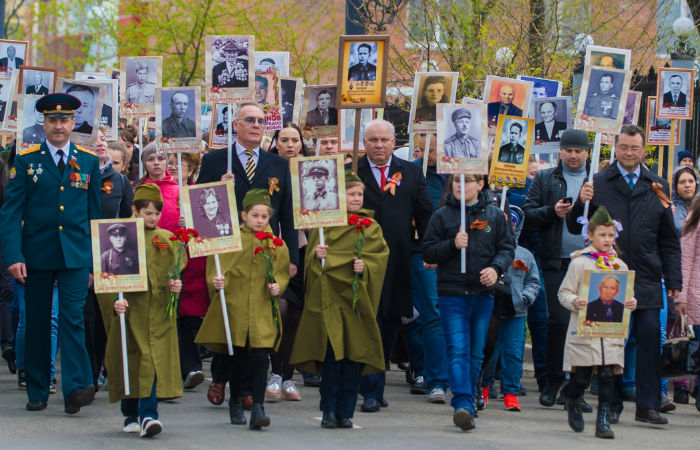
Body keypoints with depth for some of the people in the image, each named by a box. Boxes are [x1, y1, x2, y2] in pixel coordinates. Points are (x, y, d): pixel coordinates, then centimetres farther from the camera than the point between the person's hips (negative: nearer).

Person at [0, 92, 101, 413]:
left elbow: (95, 213, 12)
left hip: (76, 254, 0)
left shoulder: (89, 161, 9)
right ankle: (37, 392, 15)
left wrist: (96, 260, 9)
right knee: (37, 323, 6)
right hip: (36, 254, 0)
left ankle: (76, 387, -17)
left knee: (72, 319, -12)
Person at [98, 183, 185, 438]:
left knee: (155, 361, -8)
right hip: (129, 309, -2)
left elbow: (178, 271, 17)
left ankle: (148, 414, -12)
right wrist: (114, 302, -19)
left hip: (159, 310, 2)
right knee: (129, 361, 3)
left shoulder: (168, 240, 10)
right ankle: (131, 415, 17)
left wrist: (177, 285, -5)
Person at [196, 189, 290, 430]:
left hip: (262, 310, 1)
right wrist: (217, 282, -21)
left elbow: (283, 273, 13)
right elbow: (217, 268, -2)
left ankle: (258, 408, -8)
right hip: (234, 307, -1)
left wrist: (277, 286, -6)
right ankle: (235, 402, 27)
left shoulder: (277, 245, 6)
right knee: (238, 358, 6)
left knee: (260, 357, -9)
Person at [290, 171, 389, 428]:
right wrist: (317, 255, -14)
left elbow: (380, 257, 4)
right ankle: (329, 411, -1)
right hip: (329, 297, -1)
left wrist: (365, 266, -14)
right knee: (332, 353, -8)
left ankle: (345, 412, 7)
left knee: (354, 356, -1)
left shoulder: (370, 227, 11)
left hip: (356, 298, 1)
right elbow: (312, 258, 7)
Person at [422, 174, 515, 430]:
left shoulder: (494, 215, 8)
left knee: (476, 353, 7)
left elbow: (507, 247, 9)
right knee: (457, 350, -14)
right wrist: (453, 245, -13)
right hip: (452, 294, -2)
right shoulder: (442, 216, 4)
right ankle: (463, 404, -23)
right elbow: (428, 253, 4)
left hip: (483, 294, 2)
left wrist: (496, 268, -11)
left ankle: (467, 404, 18)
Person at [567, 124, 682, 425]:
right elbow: (575, 228, 7)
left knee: (649, 338, -4)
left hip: (646, 280, 1)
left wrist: (673, 281, 8)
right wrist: (581, 203, -13)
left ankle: (647, 405, 0)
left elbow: (669, 240, 14)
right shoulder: (598, 184, 5)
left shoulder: (657, 187, 12)